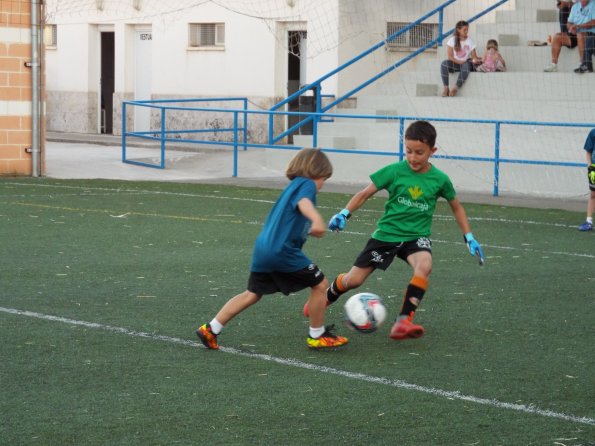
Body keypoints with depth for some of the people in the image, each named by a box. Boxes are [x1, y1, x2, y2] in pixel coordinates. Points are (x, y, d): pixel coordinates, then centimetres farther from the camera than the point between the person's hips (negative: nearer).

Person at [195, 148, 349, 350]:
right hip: (283, 250, -9)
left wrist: (311, 228, 46)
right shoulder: (307, 184, -4)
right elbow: (303, 202, -28)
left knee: (252, 295, 18)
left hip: (262, 249, 9)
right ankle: (317, 335, 16)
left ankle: (210, 329, 16)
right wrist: (317, 220, -43)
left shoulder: (293, 186, 23)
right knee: (320, 285, 5)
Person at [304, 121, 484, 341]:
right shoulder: (394, 171, -10)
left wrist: (469, 238, 9)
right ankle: (325, 299, 37)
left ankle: (403, 322, -30)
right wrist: (344, 213, -13)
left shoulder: (440, 179, -6)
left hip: (416, 236, 0)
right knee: (353, 280, 3)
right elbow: (365, 193, 0)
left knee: (424, 266, -33)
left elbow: (456, 207, 11)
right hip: (387, 233, 0)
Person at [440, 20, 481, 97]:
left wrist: (476, 60, -21)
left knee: (467, 65, -38)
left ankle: (455, 88, -31)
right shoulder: (452, 40, 1)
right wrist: (459, 62, -20)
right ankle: (446, 87, -31)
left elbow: (474, 56, 3)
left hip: (465, 63, 0)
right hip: (455, 64, 0)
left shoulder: (470, 41, 6)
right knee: (444, 63, -32)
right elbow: (450, 56, -5)